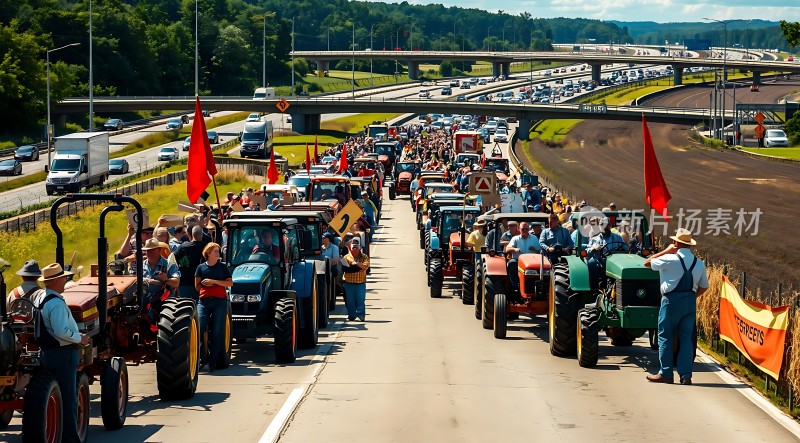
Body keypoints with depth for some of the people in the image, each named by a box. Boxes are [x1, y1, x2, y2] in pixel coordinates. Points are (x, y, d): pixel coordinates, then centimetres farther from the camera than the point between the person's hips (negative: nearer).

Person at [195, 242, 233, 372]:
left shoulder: (222, 267, 8)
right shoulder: (201, 267, 9)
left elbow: (230, 283, -1)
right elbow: (197, 286, 10)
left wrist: (213, 281, -9)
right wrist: (206, 286, -4)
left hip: (220, 301, 0)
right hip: (204, 301, 0)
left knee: (217, 331, -2)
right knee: (200, 328, -13)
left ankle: (213, 361, 4)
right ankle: (204, 356, 4)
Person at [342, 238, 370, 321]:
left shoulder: (364, 257, 7)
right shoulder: (346, 257, 7)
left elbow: (366, 266, -9)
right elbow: (343, 268, -5)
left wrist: (357, 264, -20)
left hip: (361, 283, -1)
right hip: (349, 283, 1)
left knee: (361, 299, -4)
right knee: (350, 300, 2)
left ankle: (361, 315, 1)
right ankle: (351, 315, 9)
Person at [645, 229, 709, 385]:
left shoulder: (669, 259, -10)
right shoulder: (699, 263, 6)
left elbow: (647, 263, 2)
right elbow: (703, 287, 12)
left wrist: (666, 251, 6)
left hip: (672, 301, -5)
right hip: (691, 302, 5)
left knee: (665, 337, 5)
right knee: (686, 338, 7)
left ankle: (666, 373, 5)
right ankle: (686, 375, 4)